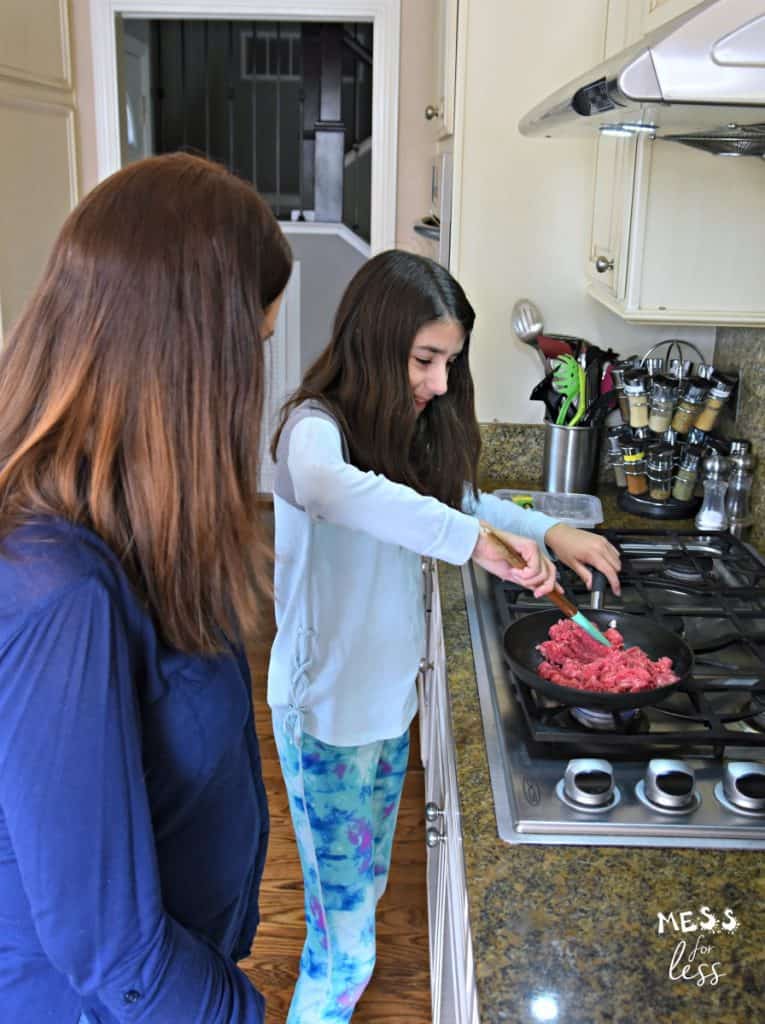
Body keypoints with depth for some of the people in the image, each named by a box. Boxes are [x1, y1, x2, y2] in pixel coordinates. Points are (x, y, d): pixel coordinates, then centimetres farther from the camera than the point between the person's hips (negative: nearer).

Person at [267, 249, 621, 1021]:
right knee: (344, 938, 1)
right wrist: (476, 542, -48)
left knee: (367, 892, 24)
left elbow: (455, 498, 19)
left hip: (389, 695, 8)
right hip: (328, 712, -8)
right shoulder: (314, 428, -22)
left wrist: (547, 531, 2)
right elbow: (328, 486, -46)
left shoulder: (407, 435, 4)